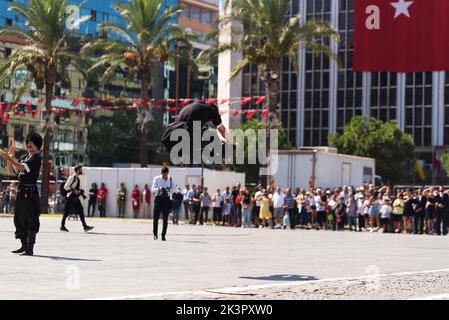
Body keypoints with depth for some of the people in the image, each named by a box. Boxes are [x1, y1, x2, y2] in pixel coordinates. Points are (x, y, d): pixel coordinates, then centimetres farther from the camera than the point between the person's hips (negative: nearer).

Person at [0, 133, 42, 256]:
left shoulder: (36, 158, -8)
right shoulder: (25, 158, 18)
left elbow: (23, 167, -22)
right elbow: (11, 170, 19)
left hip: (31, 192, -9)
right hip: (22, 191, 9)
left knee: (31, 220, -8)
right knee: (19, 219, 11)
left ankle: (30, 248, -7)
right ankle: (24, 246, 20)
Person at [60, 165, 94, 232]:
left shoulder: (77, 178, 14)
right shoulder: (72, 178, -13)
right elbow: (66, 187, -17)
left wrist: (80, 191, 8)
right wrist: (74, 190, -23)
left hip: (76, 198, 9)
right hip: (70, 197, -9)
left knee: (81, 211, 2)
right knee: (67, 212, -2)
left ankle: (85, 226, 1)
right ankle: (62, 226, 8)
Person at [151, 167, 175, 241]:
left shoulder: (170, 179, 6)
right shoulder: (157, 179, -2)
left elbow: (173, 189, 10)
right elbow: (152, 189, -3)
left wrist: (170, 190, -13)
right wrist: (158, 189, -24)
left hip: (166, 199, 2)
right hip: (158, 198, -2)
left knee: (165, 218, 1)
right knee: (156, 217, -4)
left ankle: (163, 235, 7)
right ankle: (155, 234, 11)